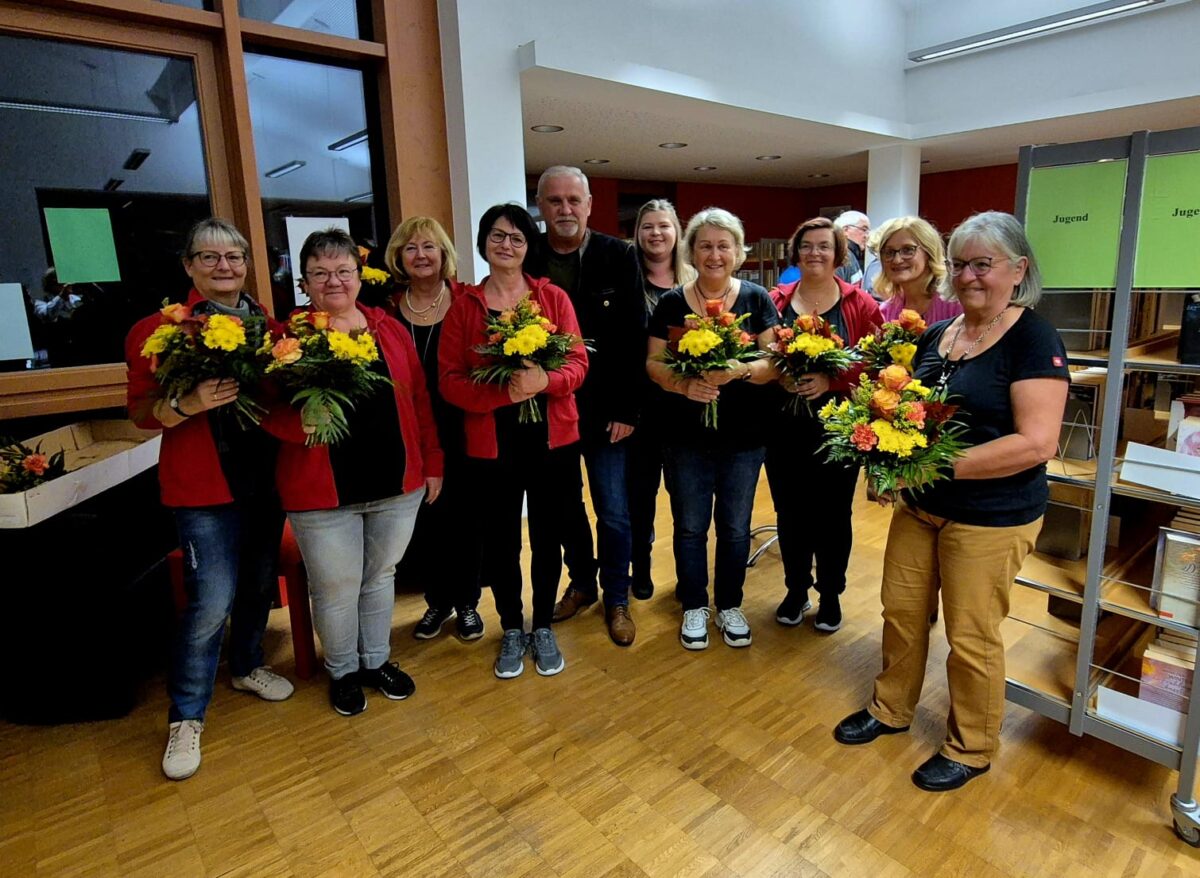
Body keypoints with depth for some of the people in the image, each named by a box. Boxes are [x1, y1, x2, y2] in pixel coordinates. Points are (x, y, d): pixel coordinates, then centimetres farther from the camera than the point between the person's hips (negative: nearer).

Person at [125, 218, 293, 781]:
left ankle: (247, 665, 42)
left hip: (266, 478, 5)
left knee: (260, 582, 17)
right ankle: (186, 717, 15)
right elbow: (142, 413, -7)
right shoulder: (160, 329, -4)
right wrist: (189, 403, -25)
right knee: (212, 602, -5)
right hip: (204, 487, -5)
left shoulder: (270, 323, 8)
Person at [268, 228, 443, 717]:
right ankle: (342, 671, 36)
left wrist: (432, 463, 6)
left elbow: (418, 400, 6)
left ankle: (377, 660, 41)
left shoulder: (390, 330, 4)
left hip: (397, 484, 3)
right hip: (323, 493, -3)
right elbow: (268, 410, -6)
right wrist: (300, 423, -27)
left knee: (381, 576, 19)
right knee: (336, 589, 11)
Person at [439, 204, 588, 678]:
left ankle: (543, 628, 31)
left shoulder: (553, 297, 3)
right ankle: (511, 630, 32)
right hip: (490, 444, 0)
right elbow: (450, 380, -5)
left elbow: (578, 362, -3)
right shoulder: (463, 305, 1)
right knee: (499, 540, 10)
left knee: (547, 536, 11)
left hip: (552, 439, 1)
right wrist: (504, 392, -21)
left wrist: (545, 380, -24)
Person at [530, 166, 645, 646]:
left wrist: (626, 409, -11)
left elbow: (634, 336, -7)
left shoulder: (619, 256, -4)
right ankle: (581, 583, 37)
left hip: (603, 409, -2)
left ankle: (616, 599, 25)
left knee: (613, 513, 5)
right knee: (565, 505, 16)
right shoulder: (524, 261, 0)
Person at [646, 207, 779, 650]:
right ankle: (694, 607, 31)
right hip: (685, 436, 0)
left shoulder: (757, 299, -1)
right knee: (690, 526, 12)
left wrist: (740, 369, -26)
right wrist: (684, 384, -22)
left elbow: (774, 363, -5)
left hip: (744, 436, 0)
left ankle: (730, 606, 33)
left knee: (735, 526, 13)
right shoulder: (671, 302, 1)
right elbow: (653, 362, -2)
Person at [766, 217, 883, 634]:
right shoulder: (775, 301, 5)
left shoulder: (861, 304, 0)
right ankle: (796, 590, 29)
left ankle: (831, 595, 28)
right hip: (785, 427, 2)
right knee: (790, 512, 9)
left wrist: (830, 381, -20)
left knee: (832, 514, 9)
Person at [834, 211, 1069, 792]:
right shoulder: (936, 335, 7)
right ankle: (891, 709, 39)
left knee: (971, 637, 8)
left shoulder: (1033, 340, -14)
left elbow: (1037, 443, -21)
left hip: (991, 519, -6)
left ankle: (971, 749, 32)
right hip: (919, 506, 7)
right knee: (901, 610, 17)